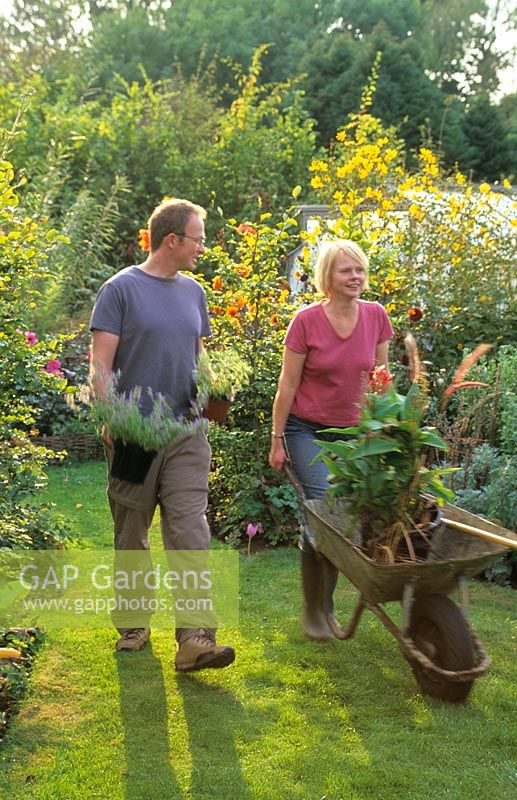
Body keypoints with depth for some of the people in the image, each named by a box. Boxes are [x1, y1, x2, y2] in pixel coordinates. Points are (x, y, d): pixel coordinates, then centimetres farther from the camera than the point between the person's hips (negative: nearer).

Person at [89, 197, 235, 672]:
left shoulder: (193, 292, 14)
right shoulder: (121, 289, -4)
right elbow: (100, 364, -8)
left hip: (186, 435, 4)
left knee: (191, 533, -6)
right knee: (131, 537, 9)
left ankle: (195, 640, -8)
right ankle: (133, 624, 26)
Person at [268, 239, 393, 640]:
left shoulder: (376, 316, -1)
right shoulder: (307, 320, -12)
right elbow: (288, 384, -7)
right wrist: (277, 440, -5)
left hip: (353, 433, 4)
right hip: (307, 430, -4)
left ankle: (327, 607, 25)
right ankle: (313, 610, 5)